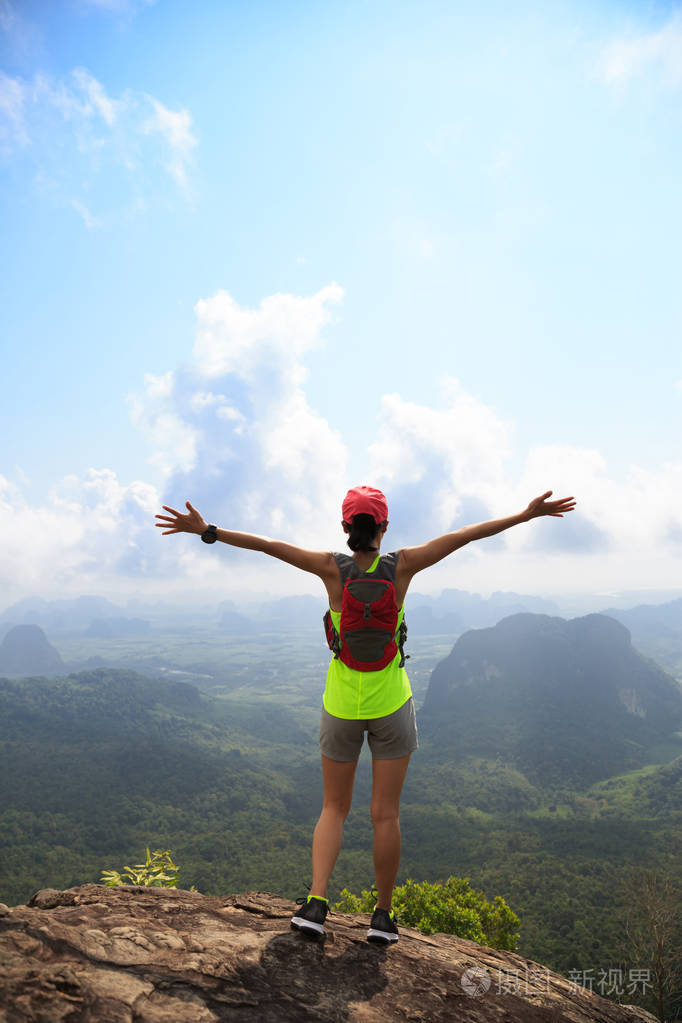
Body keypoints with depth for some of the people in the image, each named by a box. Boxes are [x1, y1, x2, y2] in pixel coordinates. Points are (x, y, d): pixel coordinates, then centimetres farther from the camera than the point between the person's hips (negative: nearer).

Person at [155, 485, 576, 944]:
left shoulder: (334, 569, -12)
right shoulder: (401, 566, -11)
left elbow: (266, 544, -13)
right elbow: (467, 534, -7)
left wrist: (206, 530, -8)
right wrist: (528, 514, -1)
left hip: (341, 705, 0)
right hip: (391, 705, 0)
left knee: (334, 808, 17)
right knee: (385, 814, 12)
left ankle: (316, 901, 5)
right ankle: (384, 916, 24)